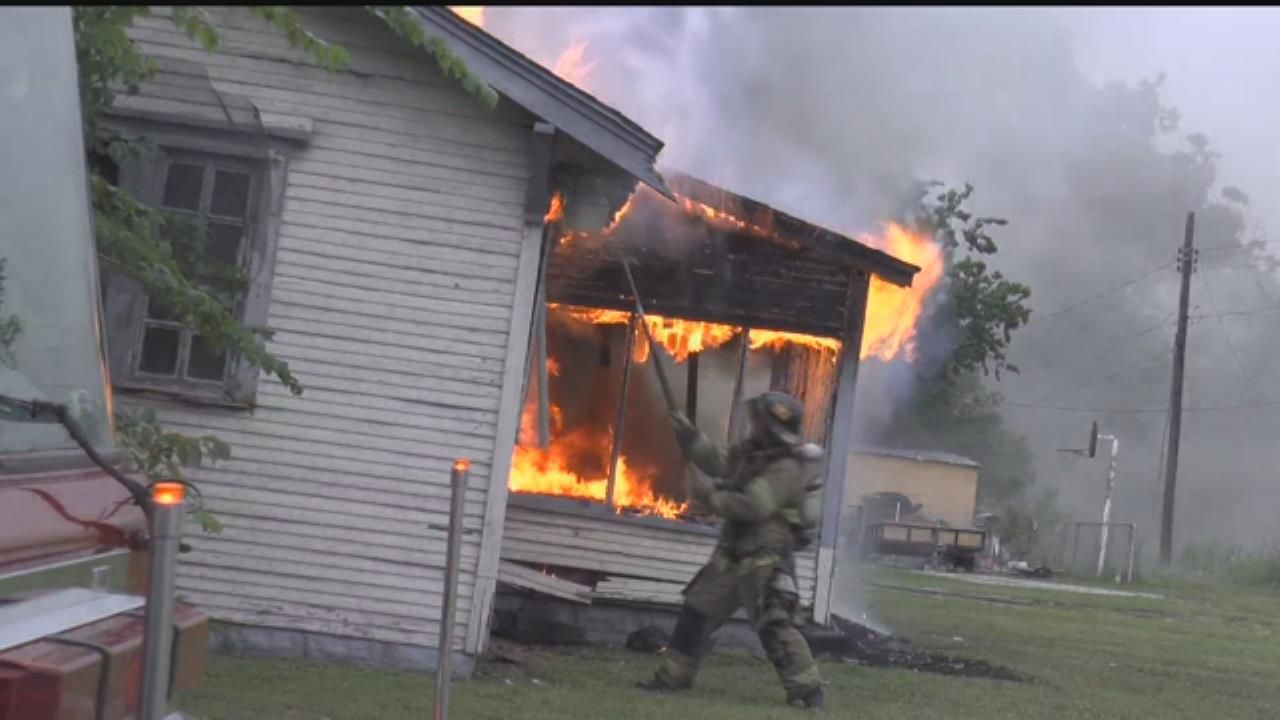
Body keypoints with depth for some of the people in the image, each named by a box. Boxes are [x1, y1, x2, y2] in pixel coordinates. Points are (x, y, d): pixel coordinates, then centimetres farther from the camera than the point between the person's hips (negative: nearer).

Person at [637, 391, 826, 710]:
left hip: (765, 561, -9)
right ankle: (673, 675, 23)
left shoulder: (786, 468, -20)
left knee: (775, 625, -14)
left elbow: (752, 506, -27)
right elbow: (718, 462, 18)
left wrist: (708, 494, -19)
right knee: (696, 612, 13)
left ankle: (807, 690, -8)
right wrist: (688, 434, 8)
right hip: (732, 556, 9)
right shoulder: (754, 451, 9)